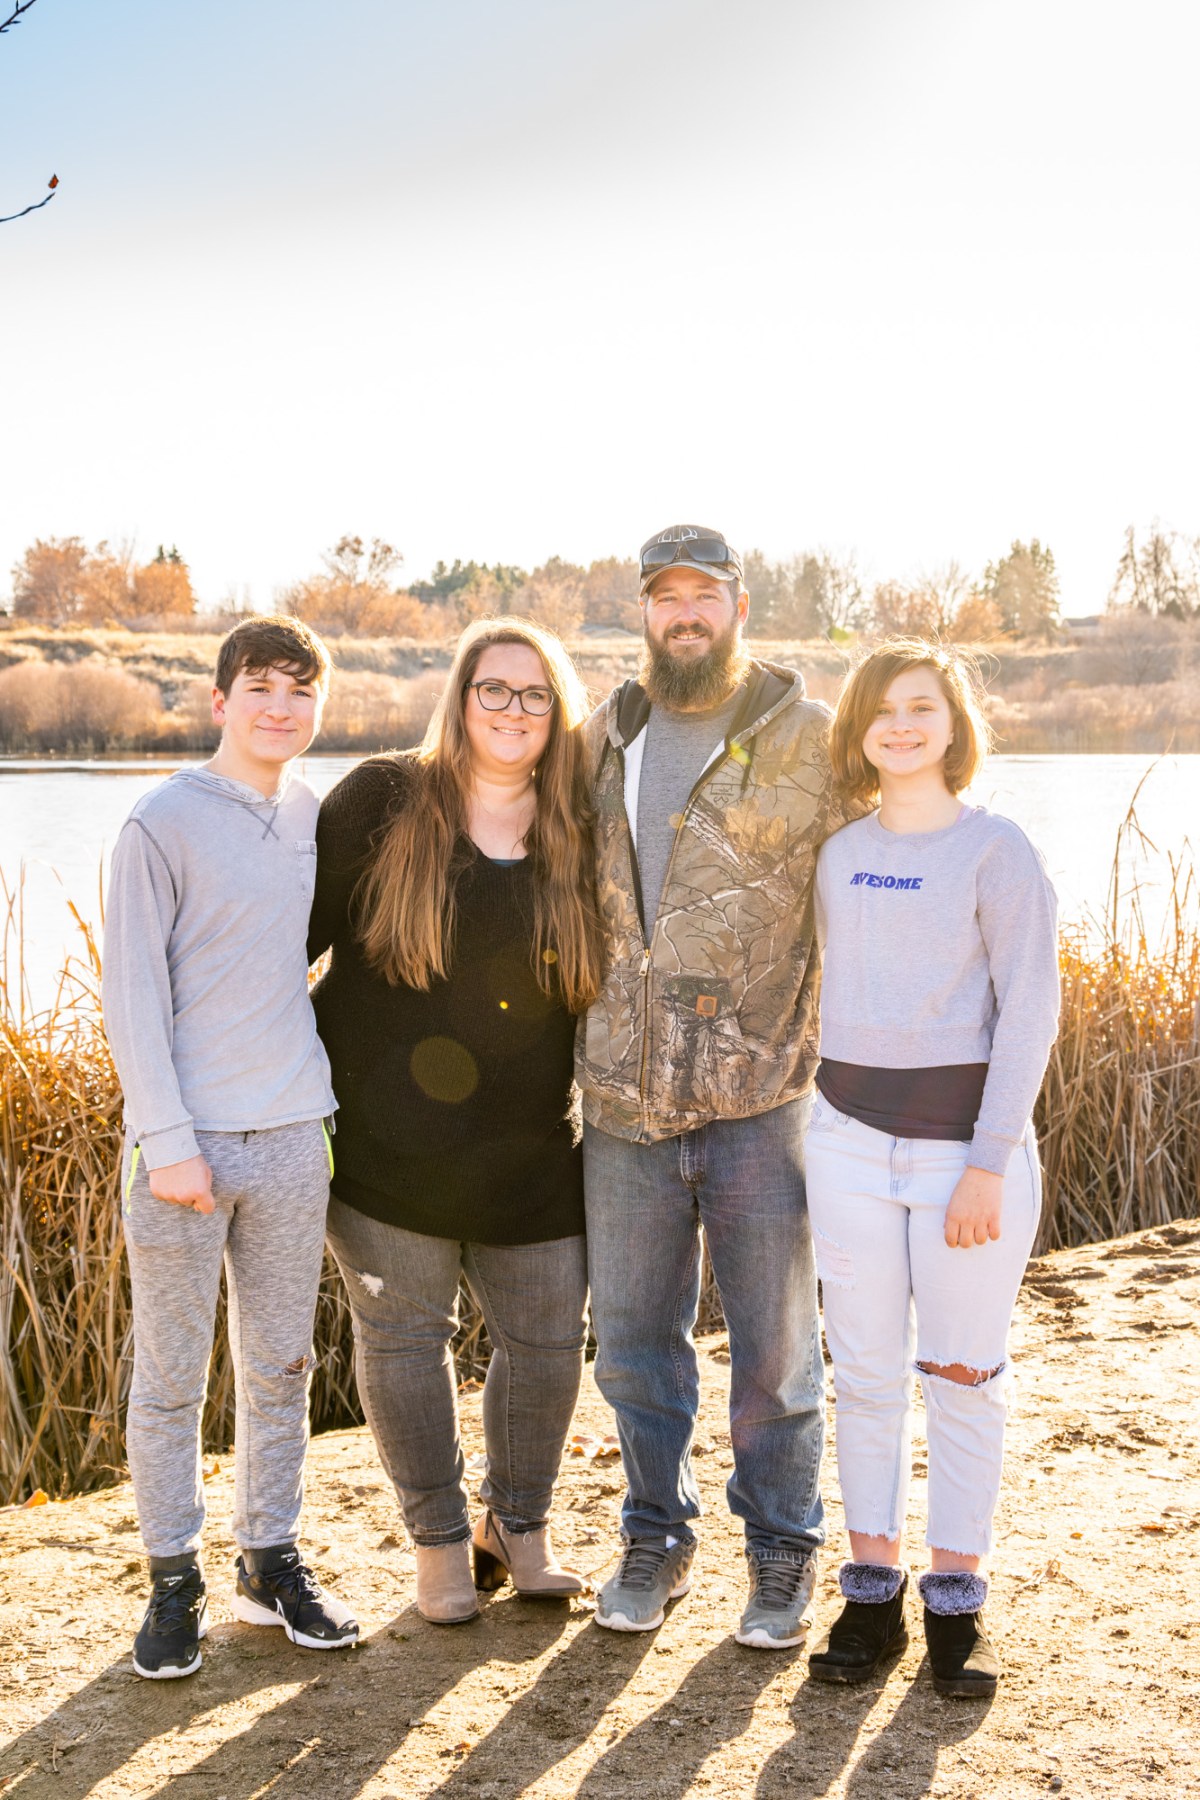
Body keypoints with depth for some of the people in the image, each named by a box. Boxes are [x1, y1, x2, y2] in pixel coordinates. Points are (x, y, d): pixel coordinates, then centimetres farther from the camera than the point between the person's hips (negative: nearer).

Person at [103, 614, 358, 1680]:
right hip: (187, 1138, -4)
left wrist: (329, 1091, 13)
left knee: (281, 1368, 13)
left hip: (293, 1137, 5)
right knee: (171, 1378, 5)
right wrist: (167, 1140, -14)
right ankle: (175, 1581, 18)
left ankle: (273, 1561, 26)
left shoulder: (324, 819, 8)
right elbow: (133, 994, -9)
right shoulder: (165, 824, -7)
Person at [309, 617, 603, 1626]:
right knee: (405, 1332, 8)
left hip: (530, 1143, 3)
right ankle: (439, 1537, 26)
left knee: (546, 1336, 9)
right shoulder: (382, 801, -5)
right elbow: (300, 926, -2)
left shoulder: (577, 836, 3)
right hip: (389, 1128, -2)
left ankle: (519, 1522, 32)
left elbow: (608, 980, 14)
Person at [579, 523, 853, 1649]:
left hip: (761, 1093, -3)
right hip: (625, 1095, 4)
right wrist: (583, 1042, 16)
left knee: (774, 1342, 7)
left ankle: (782, 1551, 26)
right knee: (633, 1335, 13)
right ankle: (656, 1536, 32)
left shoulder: (807, 739, -3)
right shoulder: (606, 737, 10)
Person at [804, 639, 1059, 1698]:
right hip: (850, 1137, 4)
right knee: (866, 1372, 8)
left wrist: (988, 1165, -15)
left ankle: (958, 1600, 17)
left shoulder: (997, 852, -6)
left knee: (962, 1373, 5)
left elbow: (1030, 1013, -10)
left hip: (969, 1139, -4)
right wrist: (841, 1110, 11)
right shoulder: (840, 857, 9)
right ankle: (873, 1594, 19)